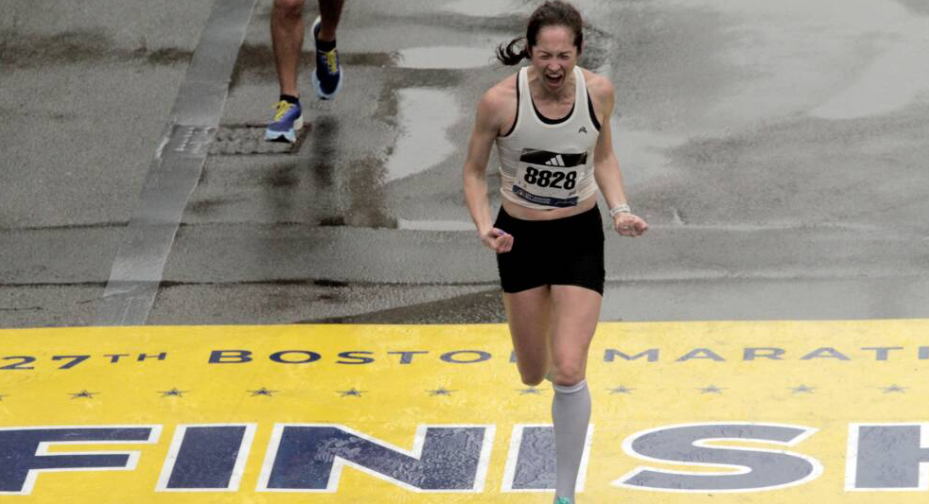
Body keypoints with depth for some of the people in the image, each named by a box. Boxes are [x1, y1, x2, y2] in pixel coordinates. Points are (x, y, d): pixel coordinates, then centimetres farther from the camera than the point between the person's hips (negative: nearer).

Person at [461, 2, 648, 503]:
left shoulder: (598, 91, -13)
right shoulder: (500, 101, -20)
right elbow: (474, 172, -5)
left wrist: (620, 209, -9)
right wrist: (484, 226, -22)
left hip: (580, 237, 0)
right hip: (521, 237, 0)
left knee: (568, 373, -12)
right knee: (533, 375, 12)